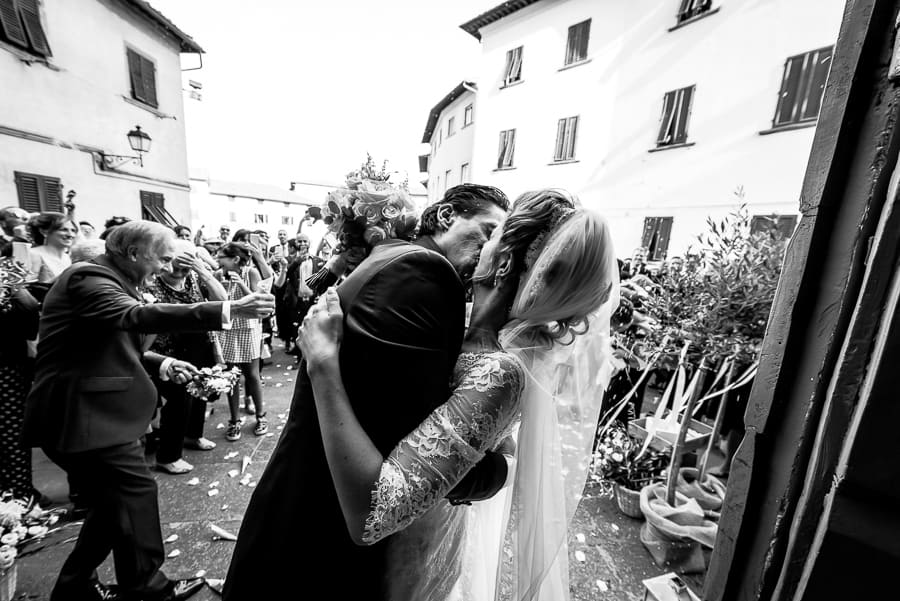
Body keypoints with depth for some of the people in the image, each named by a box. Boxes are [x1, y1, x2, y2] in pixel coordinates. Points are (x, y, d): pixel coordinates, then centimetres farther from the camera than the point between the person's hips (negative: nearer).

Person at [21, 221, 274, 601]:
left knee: (116, 500, 17)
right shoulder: (89, 278, -17)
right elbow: (136, 316, -38)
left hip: (93, 410, 10)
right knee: (135, 491, -1)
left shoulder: (109, 281, 14)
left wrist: (161, 364, 1)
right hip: (82, 414, -10)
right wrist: (228, 310, -47)